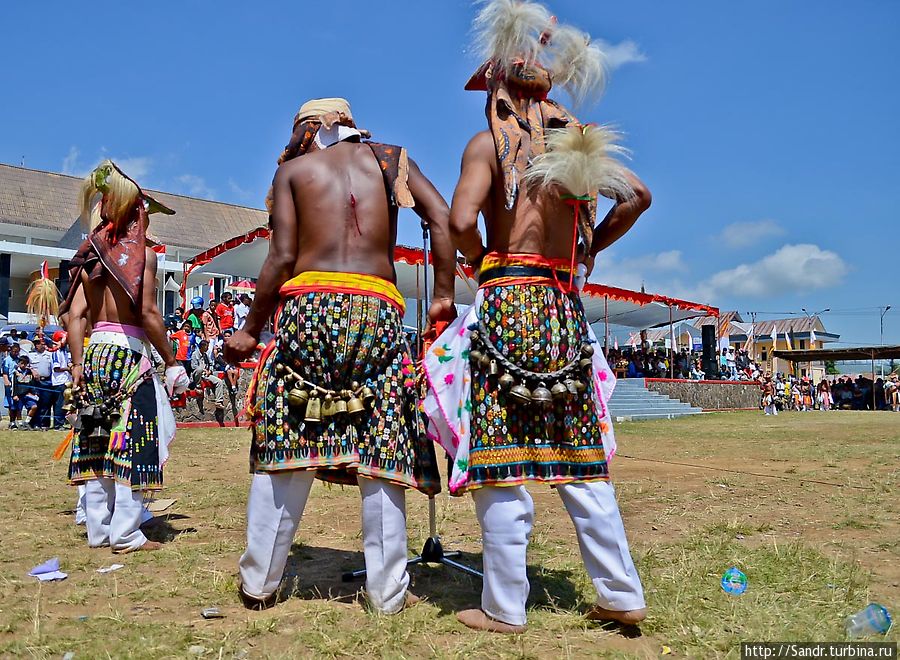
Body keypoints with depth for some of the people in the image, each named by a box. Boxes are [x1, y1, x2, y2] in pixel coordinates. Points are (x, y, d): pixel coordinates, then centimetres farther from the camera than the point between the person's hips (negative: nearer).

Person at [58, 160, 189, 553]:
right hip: (129, 350, -6)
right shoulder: (142, 252, -6)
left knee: (97, 441, 11)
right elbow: (147, 312, -14)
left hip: (94, 352, 6)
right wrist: (172, 362, -8)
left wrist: (78, 365, 9)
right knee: (131, 444, -1)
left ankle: (98, 530, 19)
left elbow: (74, 314, 6)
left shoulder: (91, 254, 12)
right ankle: (126, 534, 2)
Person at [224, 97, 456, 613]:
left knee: (285, 454, 6)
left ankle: (259, 583, 15)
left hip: (309, 304, 0)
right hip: (380, 310, 1)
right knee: (382, 453, 4)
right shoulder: (392, 158, 18)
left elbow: (282, 258, 3)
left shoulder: (293, 169, 15)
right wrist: (444, 294, 3)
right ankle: (388, 591, 7)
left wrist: (251, 330, 10)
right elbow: (443, 218, 2)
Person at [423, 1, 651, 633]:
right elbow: (638, 195, 18)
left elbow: (462, 221, -16)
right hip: (565, 307, 6)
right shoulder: (575, 141, 15)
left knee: (502, 461, -1)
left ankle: (505, 608, 6)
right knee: (580, 462, 11)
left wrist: (479, 264, 2)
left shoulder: (489, 141, -1)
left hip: (506, 301, -5)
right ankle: (622, 594, 16)